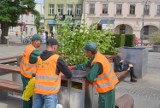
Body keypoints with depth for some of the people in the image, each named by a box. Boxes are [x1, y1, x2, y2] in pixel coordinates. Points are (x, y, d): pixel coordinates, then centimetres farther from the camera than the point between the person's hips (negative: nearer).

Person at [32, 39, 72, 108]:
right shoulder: (57, 58, -9)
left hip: (38, 90, 6)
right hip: (50, 92, -6)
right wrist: (68, 75, 19)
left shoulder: (39, 58, 6)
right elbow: (69, 75, -4)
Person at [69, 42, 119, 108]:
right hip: (108, 85, 9)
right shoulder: (97, 56, 1)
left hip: (106, 87, -9)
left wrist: (88, 71, -6)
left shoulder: (97, 63, -29)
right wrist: (73, 67, 11)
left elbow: (90, 78, -27)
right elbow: (85, 65, 13)